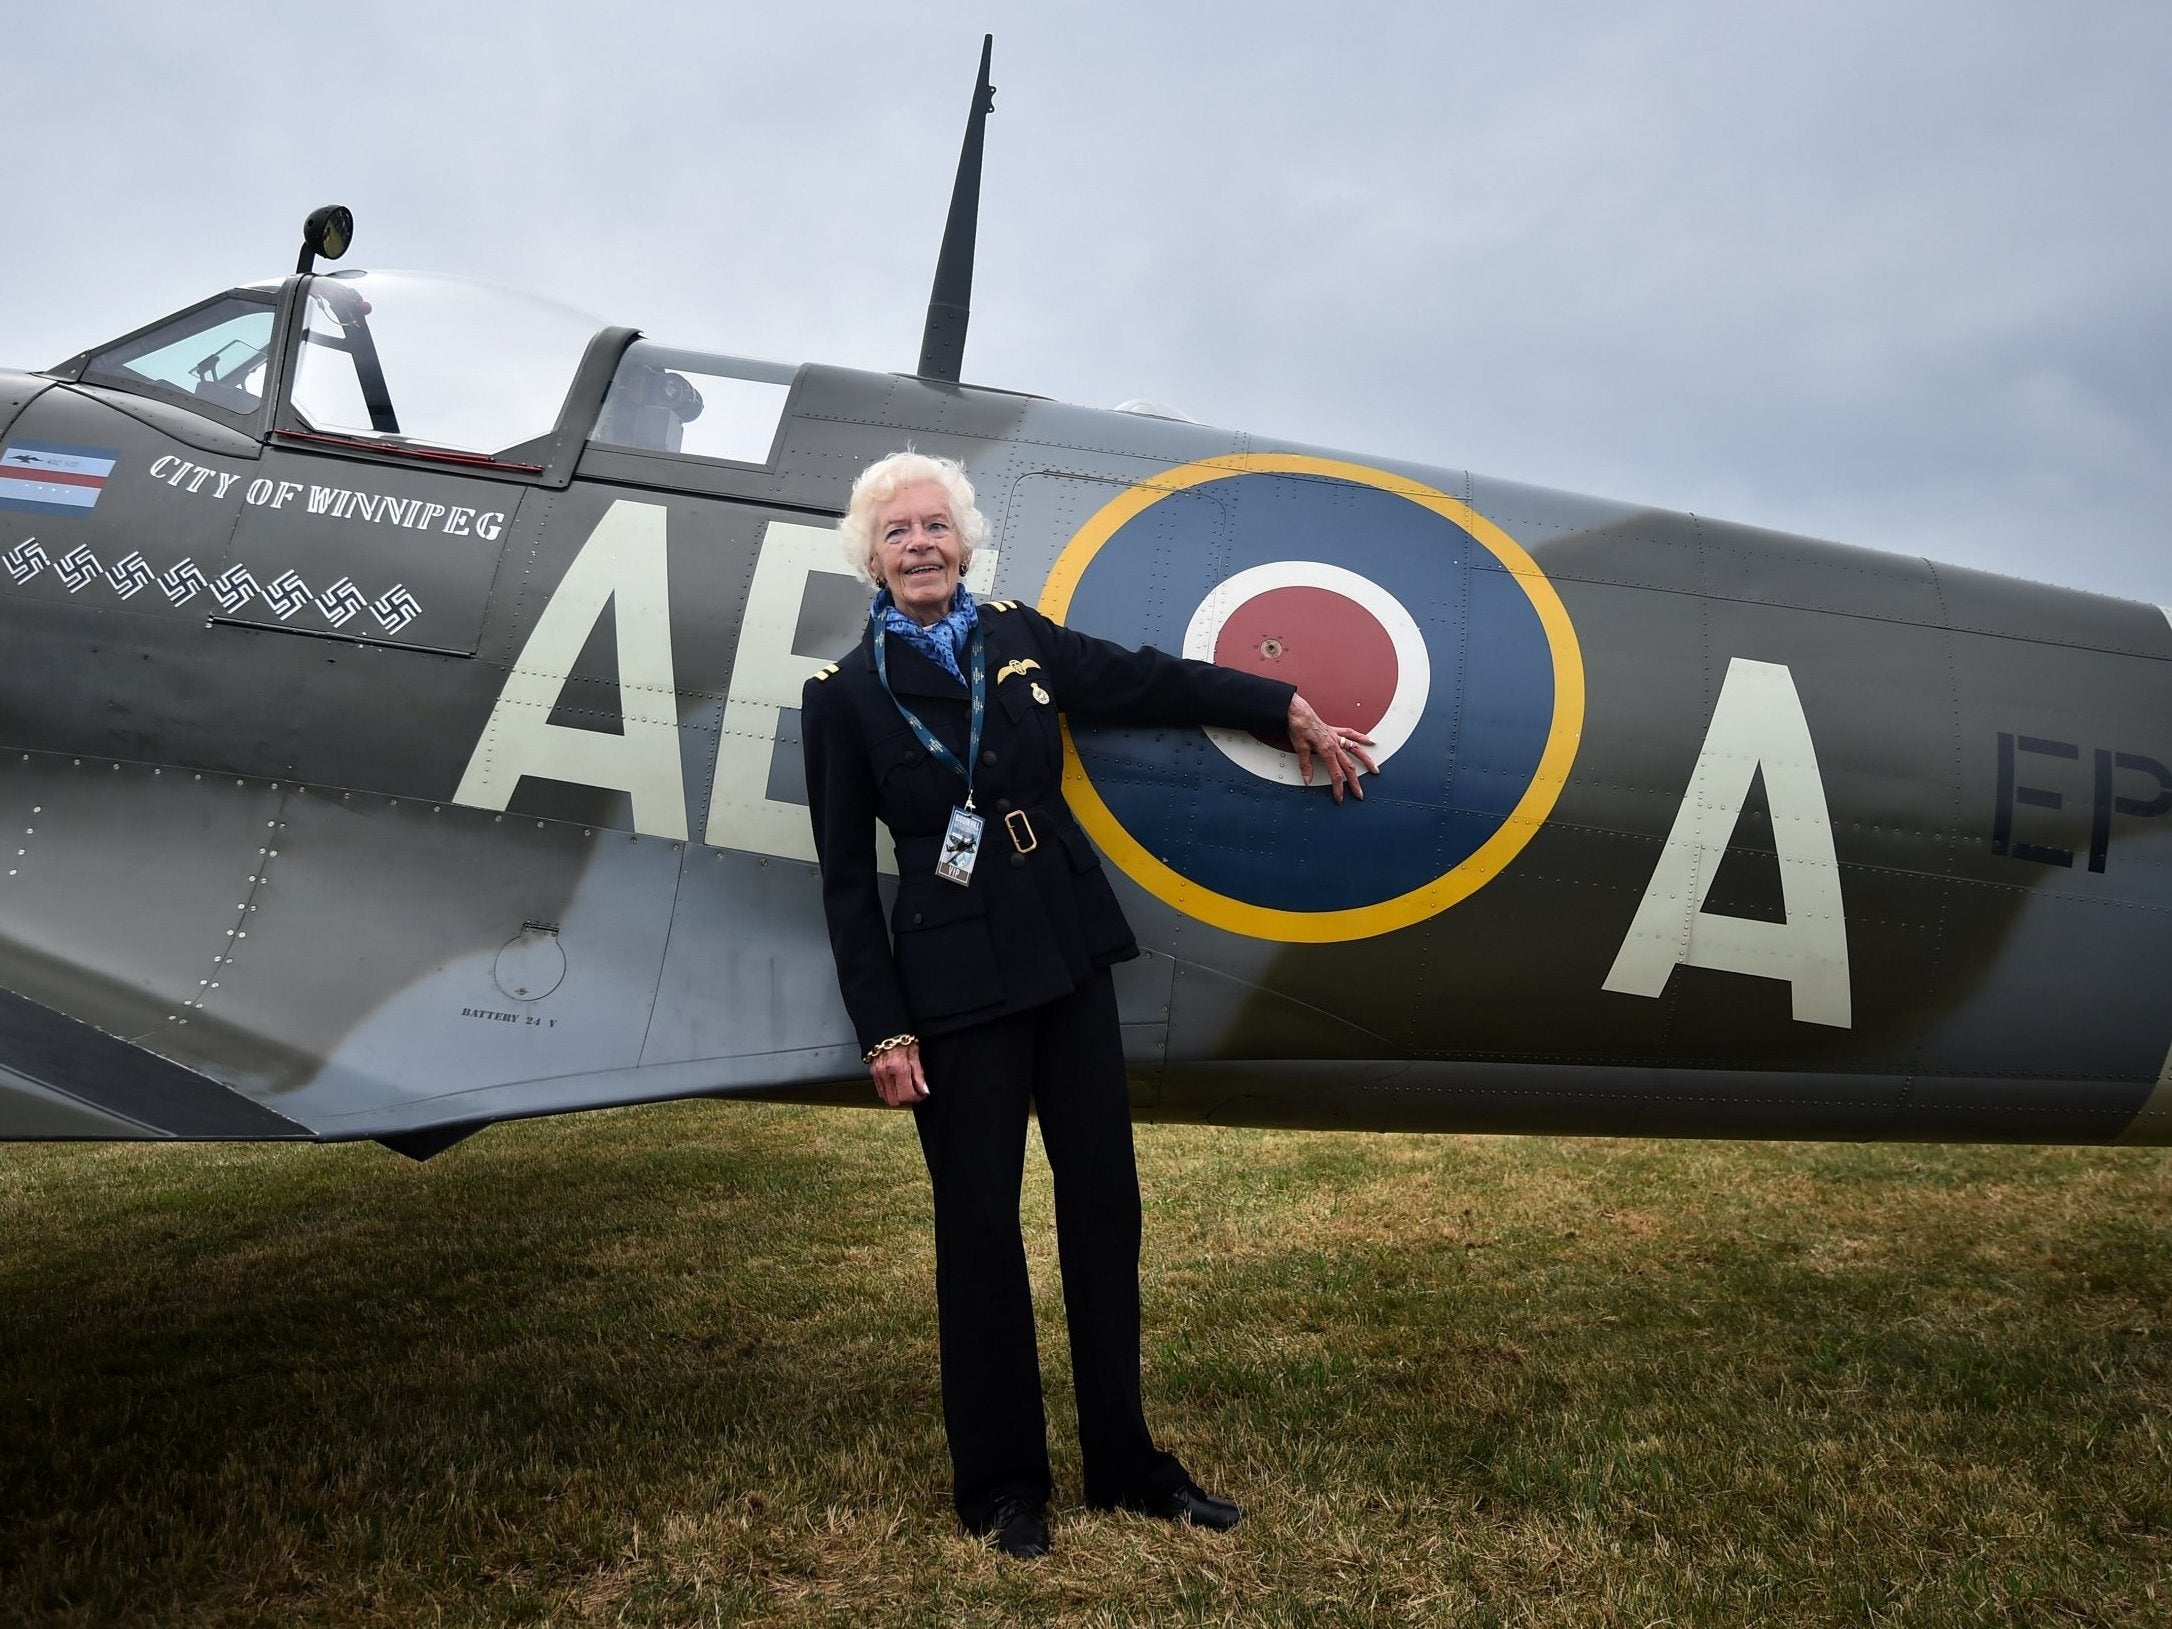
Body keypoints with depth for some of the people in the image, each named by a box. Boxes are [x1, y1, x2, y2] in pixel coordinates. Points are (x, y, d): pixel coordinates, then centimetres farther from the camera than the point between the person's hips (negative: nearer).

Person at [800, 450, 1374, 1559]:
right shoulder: (845, 695, -2)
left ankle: (1126, 1462, 26)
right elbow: (847, 883, -2)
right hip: (955, 980, -4)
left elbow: (1149, 682, 16)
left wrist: (1291, 710, 18)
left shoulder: (1019, 639, 6)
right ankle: (999, 1482, 25)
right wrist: (883, 1031, -7)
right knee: (980, 1228, 6)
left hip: (1070, 958, 4)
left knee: (1104, 1201, 9)